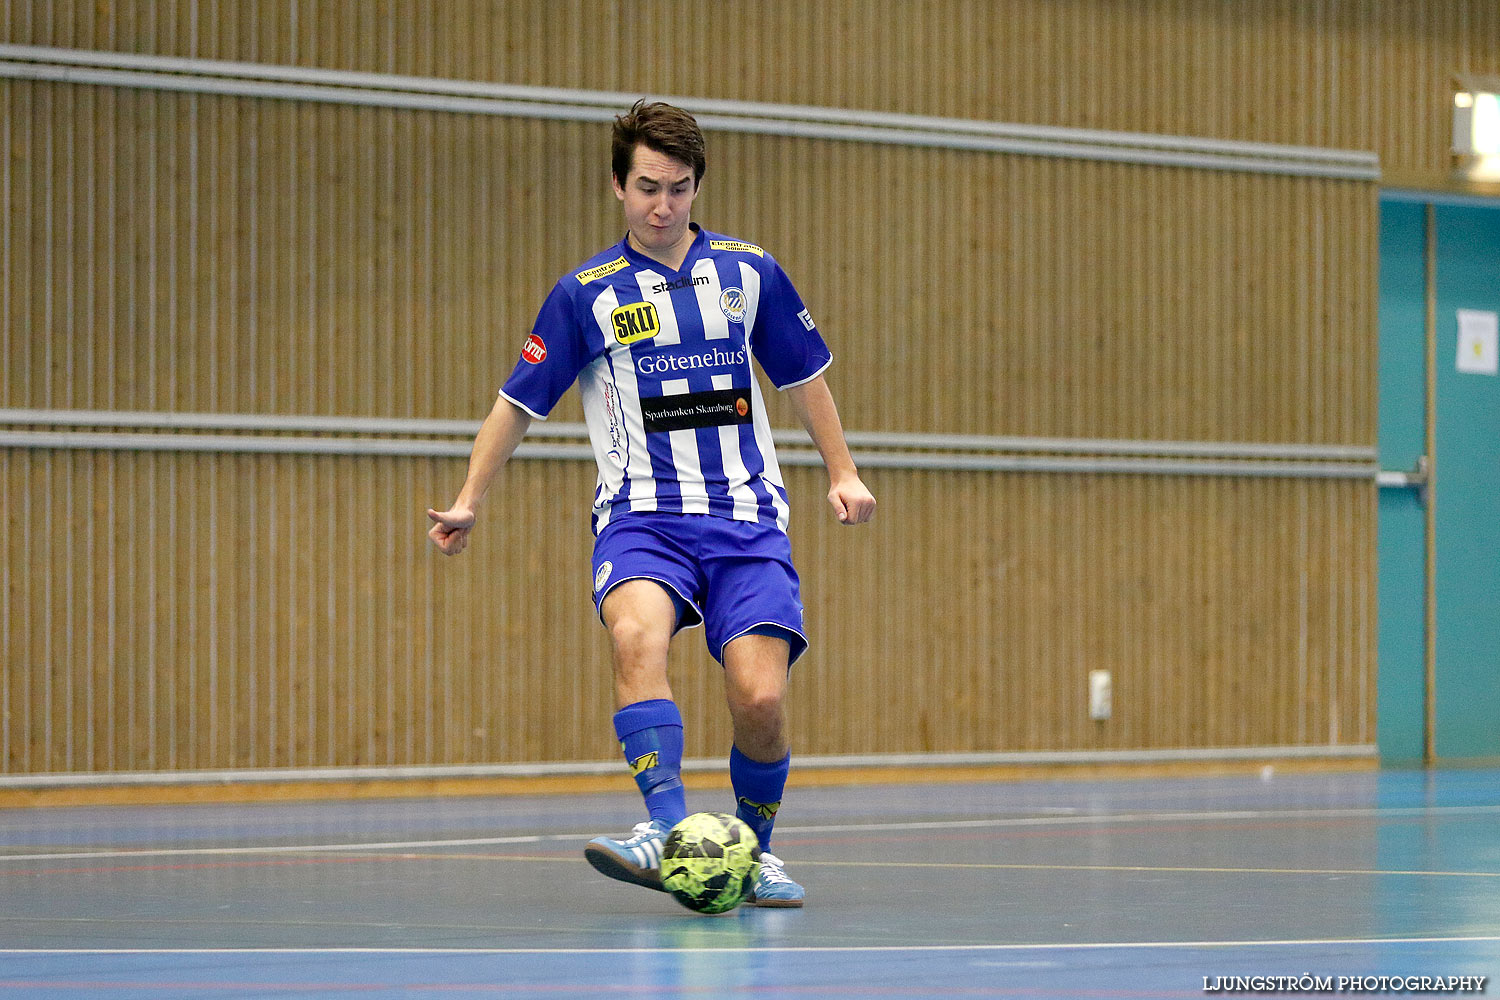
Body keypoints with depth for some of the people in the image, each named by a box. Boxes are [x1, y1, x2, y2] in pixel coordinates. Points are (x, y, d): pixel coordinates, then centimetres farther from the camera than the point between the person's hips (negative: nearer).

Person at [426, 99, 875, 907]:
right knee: (637, 634, -34)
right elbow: (519, 402, 11)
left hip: (745, 516, 1)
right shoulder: (586, 293, 3)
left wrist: (842, 471, 20)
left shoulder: (749, 273, 8)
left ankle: (756, 849, 10)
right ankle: (666, 826, -40)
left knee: (761, 699, -15)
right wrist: (468, 501, 7)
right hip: (640, 514, -1)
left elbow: (803, 376, 22)